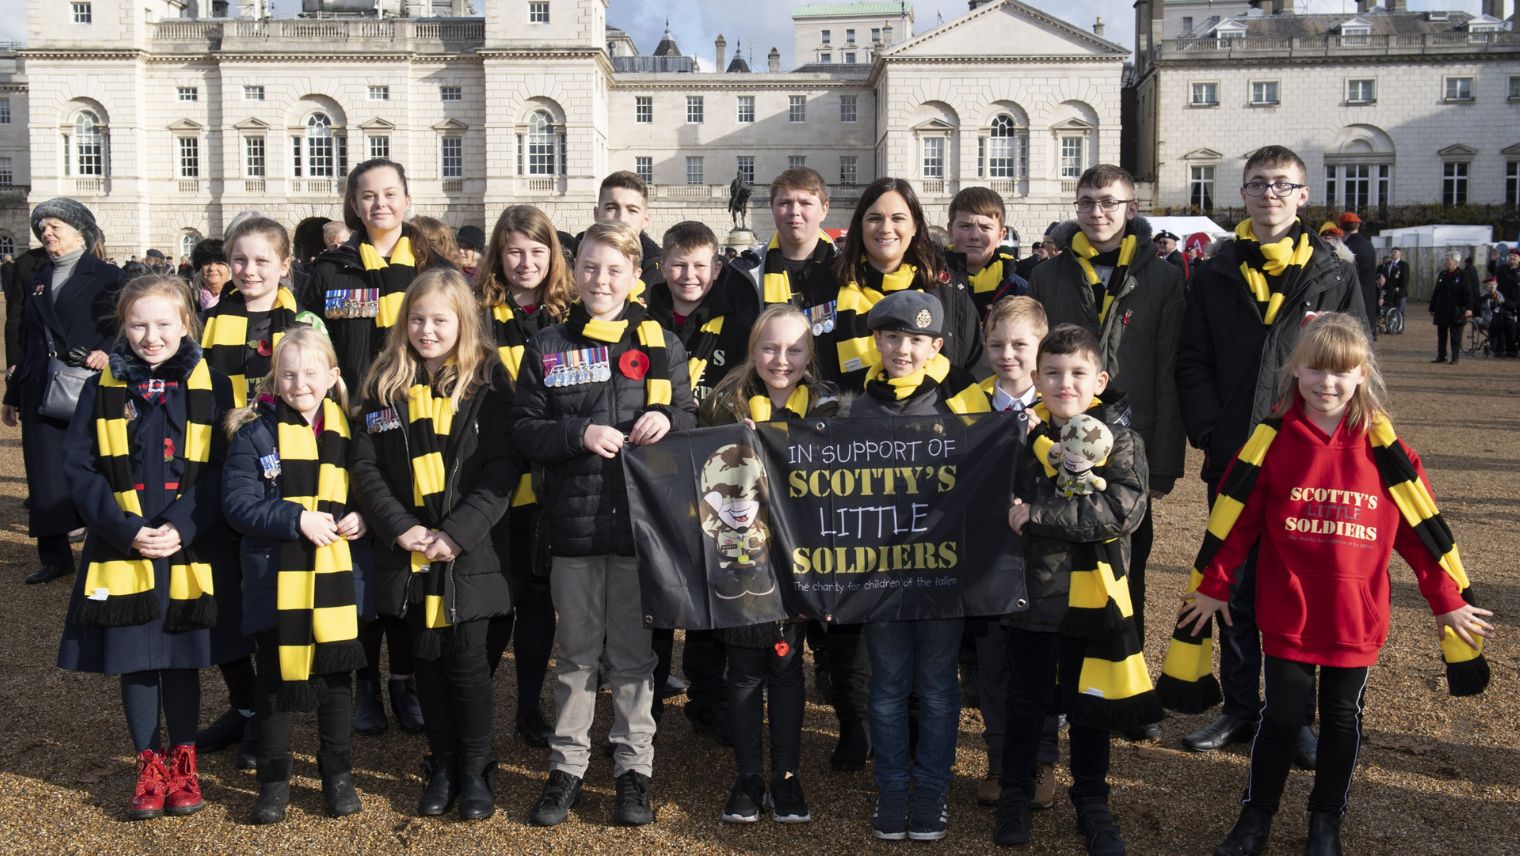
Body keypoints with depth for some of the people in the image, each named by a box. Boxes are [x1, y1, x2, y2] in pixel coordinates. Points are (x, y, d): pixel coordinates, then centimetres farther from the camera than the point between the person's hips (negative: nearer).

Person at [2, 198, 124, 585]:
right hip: (40, 393, 5)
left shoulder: (107, 276, 2)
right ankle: (54, 556, 14)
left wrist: (107, 350, -24)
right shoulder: (35, 282, 18)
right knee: (45, 477, 5)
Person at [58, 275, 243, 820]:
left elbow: (222, 469, -5)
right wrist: (126, 529, -14)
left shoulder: (210, 388, -2)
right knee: (135, 660, 9)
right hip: (122, 551, 1)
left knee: (183, 658, 9)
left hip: (190, 552, -1)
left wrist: (182, 528, -17)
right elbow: (78, 467, -3)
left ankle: (182, 763, 25)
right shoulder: (103, 389, 1)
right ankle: (149, 765, 24)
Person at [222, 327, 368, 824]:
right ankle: (273, 781, 23)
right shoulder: (255, 433, -6)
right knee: (275, 682, 9)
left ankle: (338, 775, 27)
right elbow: (237, 504, -13)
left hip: (335, 582, 3)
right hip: (275, 582, -2)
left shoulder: (344, 429, 4)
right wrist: (296, 519, -22)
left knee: (336, 677, 12)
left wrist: (359, 517, -7)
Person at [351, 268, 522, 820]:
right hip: (408, 552, 3)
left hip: (469, 551, -3)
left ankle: (476, 770, 19)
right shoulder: (386, 386, 5)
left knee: (467, 660, 3)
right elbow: (366, 466, 2)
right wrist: (400, 528, -11)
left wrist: (457, 533, -17)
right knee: (427, 659, 12)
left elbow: (502, 470, -9)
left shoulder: (487, 383, -4)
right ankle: (441, 767, 26)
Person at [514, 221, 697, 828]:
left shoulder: (661, 343, 5)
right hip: (573, 520, 1)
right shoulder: (547, 347, 5)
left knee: (634, 653, 7)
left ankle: (633, 768, 20)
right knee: (576, 653, 10)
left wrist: (667, 420, -15)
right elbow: (523, 430, 2)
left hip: (641, 517, 0)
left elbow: (690, 419, 8)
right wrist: (579, 433, -15)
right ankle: (567, 765, 23)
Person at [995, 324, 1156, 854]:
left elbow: (1123, 510, -22)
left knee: (1088, 706, 13)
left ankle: (1091, 801, 30)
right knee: (1026, 702, 15)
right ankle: (1015, 794, 32)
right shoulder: (1021, 432, 0)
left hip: (1090, 594, -1)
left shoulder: (1118, 438, -8)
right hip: (1030, 590, 2)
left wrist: (1038, 514, -26)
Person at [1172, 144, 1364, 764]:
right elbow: (1191, 363, 4)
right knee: (1236, 590, 9)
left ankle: (1295, 717, 17)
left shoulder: (1336, 276, 5)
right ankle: (1240, 708, 22)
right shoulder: (1215, 276, 7)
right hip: (1233, 459, 1)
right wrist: (1211, 434, -7)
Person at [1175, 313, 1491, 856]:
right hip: (1287, 613, -1)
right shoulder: (1273, 439, -6)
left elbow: (1422, 525, 1)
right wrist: (1211, 586, 2)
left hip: (1356, 617, 1)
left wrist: (1448, 600, 3)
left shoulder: (1380, 445, -5)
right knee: (1281, 715, 6)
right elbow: (1235, 518, -1)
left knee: (1342, 718, 14)